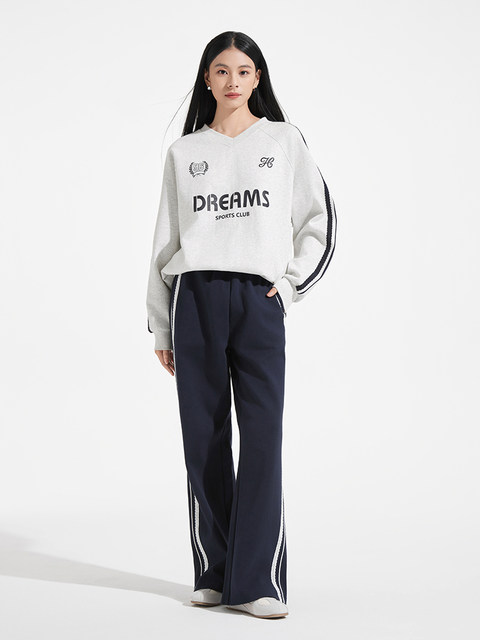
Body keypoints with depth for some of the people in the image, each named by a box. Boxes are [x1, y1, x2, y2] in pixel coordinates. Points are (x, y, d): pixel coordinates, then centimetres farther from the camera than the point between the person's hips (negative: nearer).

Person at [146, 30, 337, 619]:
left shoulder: (284, 141, 12)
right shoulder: (183, 152, 14)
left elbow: (320, 222, 14)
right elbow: (165, 241, 15)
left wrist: (290, 284, 2)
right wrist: (161, 328, 11)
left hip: (259, 300, -1)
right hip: (195, 299, 2)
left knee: (262, 437, -9)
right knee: (204, 438, 2)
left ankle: (259, 582, -8)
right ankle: (212, 575, 10)